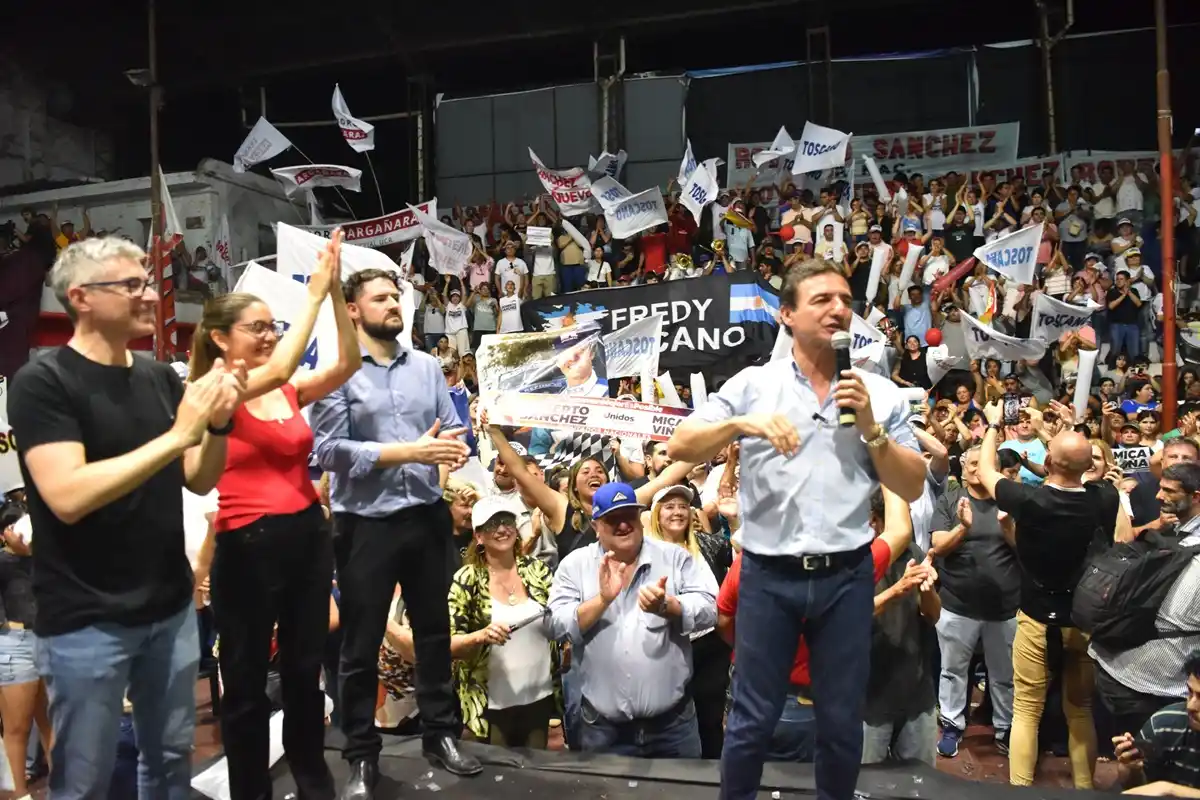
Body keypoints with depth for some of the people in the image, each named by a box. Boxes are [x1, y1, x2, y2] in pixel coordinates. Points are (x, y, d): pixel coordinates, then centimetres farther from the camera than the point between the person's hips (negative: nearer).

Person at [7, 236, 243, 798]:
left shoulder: (161, 378, 5)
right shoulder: (43, 382, -12)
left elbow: (199, 481, 7)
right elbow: (68, 496, -24)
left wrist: (219, 423, -12)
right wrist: (177, 434, -25)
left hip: (170, 608, 6)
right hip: (86, 621, -5)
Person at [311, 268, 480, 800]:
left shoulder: (427, 367, 8)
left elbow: (451, 428, 6)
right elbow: (328, 449, -17)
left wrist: (456, 448, -18)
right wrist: (408, 452, -22)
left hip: (427, 516, 4)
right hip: (365, 523, -4)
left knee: (434, 630, 16)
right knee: (361, 645, 9)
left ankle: (441, 734, 32)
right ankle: (362, 756, 24)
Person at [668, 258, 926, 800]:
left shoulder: (880, 393, 4)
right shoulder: (753, 384, 1)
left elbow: (913, 488, 4)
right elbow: (680, 447, -5)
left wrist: (870, 427, -10)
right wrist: (742, 423, -21)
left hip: (846, 576, 2)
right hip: (768, 575, -1)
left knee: (842, 721, 14)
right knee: (752, 718, 9)